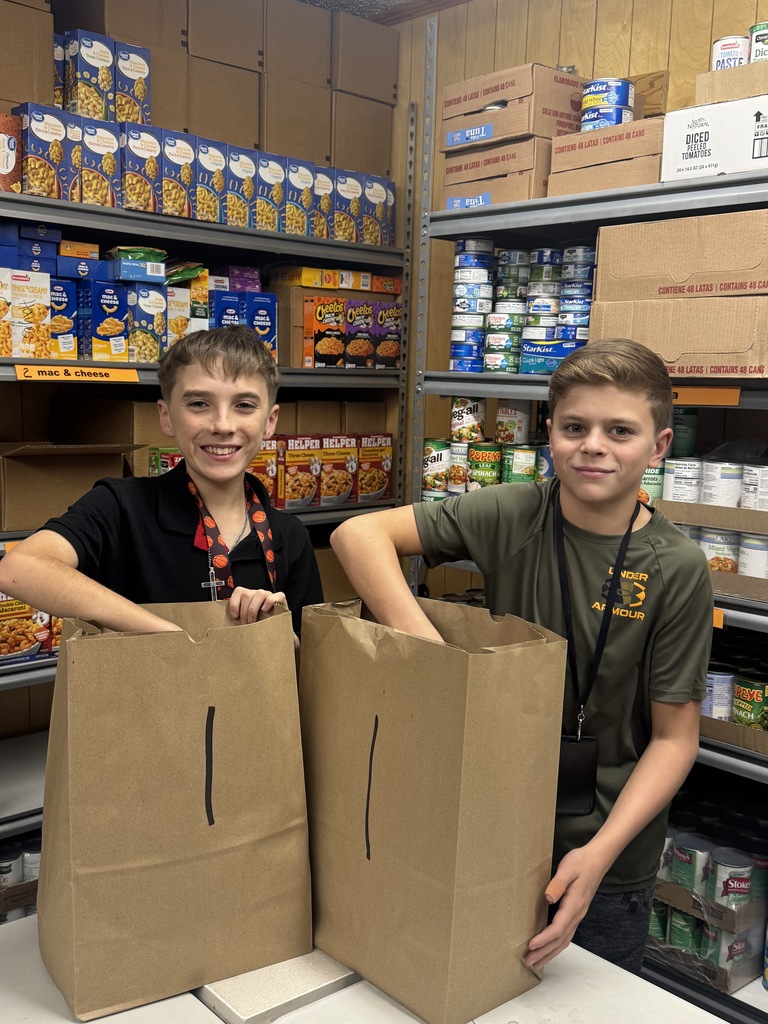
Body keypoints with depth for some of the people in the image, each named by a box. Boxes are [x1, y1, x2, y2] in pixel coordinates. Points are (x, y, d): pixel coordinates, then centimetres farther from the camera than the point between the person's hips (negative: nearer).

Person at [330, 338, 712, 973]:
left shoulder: (677, 569, -15)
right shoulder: (512, 516, -12)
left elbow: (674, 737, -11)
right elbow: (358, 533, -18)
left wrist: (601, 851, -23)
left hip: (609, 862, -1)